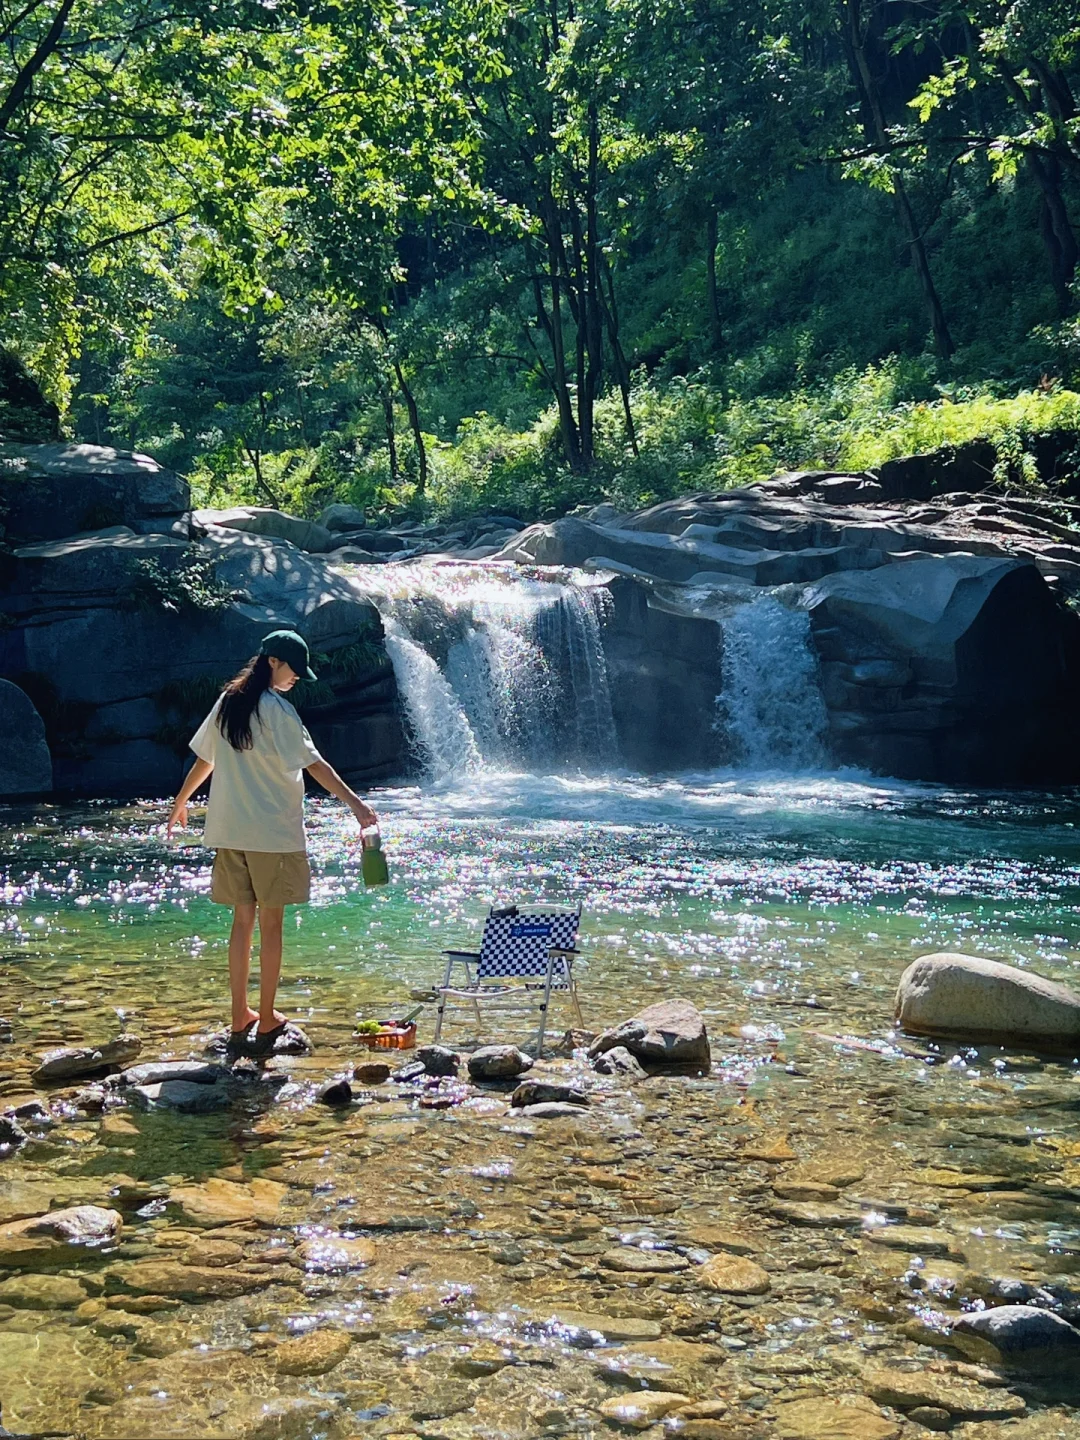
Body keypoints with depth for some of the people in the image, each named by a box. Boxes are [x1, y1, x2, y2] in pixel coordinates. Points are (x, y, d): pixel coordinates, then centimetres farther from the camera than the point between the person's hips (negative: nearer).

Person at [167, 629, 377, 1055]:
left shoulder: (228, 703, 9)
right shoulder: (277, 710, -11)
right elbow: (314, 764, -20)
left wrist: (180, 803, 30)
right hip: (273, 831, -6)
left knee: (242, 920, 11)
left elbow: (204, 759, 18)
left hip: (229, 829, 6)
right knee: (270, 923, 2)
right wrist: (355, 804, -25)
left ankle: (240, 1019, 14)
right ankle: (266, 1020, 8)